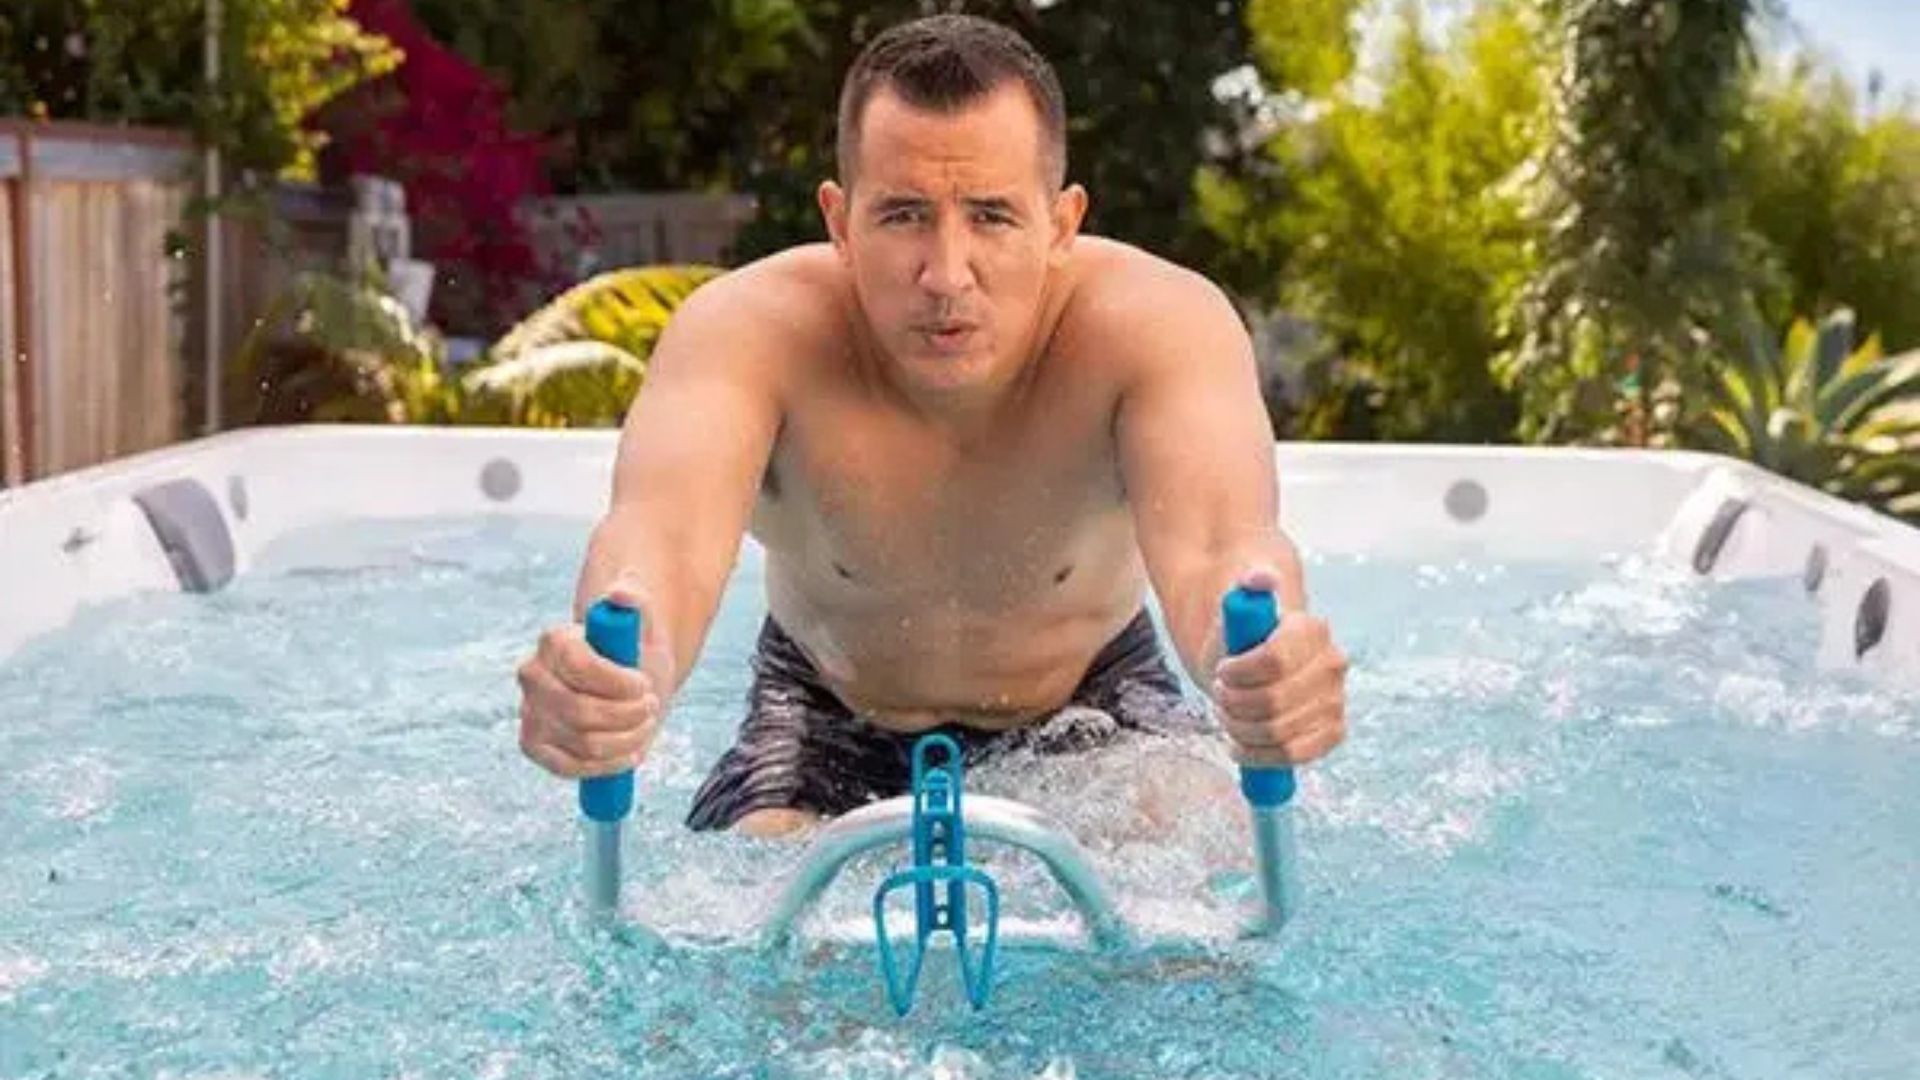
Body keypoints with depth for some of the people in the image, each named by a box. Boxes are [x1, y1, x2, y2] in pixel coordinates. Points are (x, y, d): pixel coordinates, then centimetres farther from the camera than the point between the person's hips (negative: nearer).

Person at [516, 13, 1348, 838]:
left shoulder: (1160, 326, -30)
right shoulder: (752, 329, -30)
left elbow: (1217, 541, -48)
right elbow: (666, 526, -49)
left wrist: (1262, 657, -74)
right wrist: (629, 666, -74)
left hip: (1094, 706, 0)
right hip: (827, 717, 1)